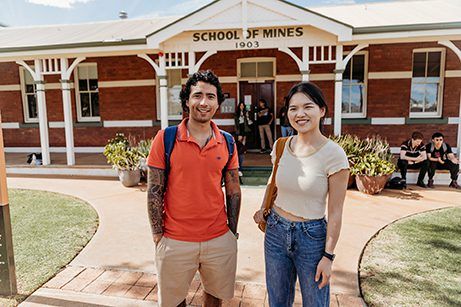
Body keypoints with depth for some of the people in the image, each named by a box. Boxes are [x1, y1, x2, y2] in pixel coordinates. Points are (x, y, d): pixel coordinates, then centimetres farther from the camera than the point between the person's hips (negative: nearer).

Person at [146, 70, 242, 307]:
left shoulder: (227, 142, 0)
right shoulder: (165, 139, -8)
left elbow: (233, 191, 6)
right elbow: (154, 191, -6)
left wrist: (233, 232, 7)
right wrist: (158, 235, -5)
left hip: (220, 240, 2)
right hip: (175, 242, -2)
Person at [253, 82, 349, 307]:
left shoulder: (333, 154, -16)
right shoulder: (281, 146, -2)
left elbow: (335, 212, -11)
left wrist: (328, 256, -10)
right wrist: (264, 209, 3)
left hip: (311, 236, -4)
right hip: (276, 231, 4)